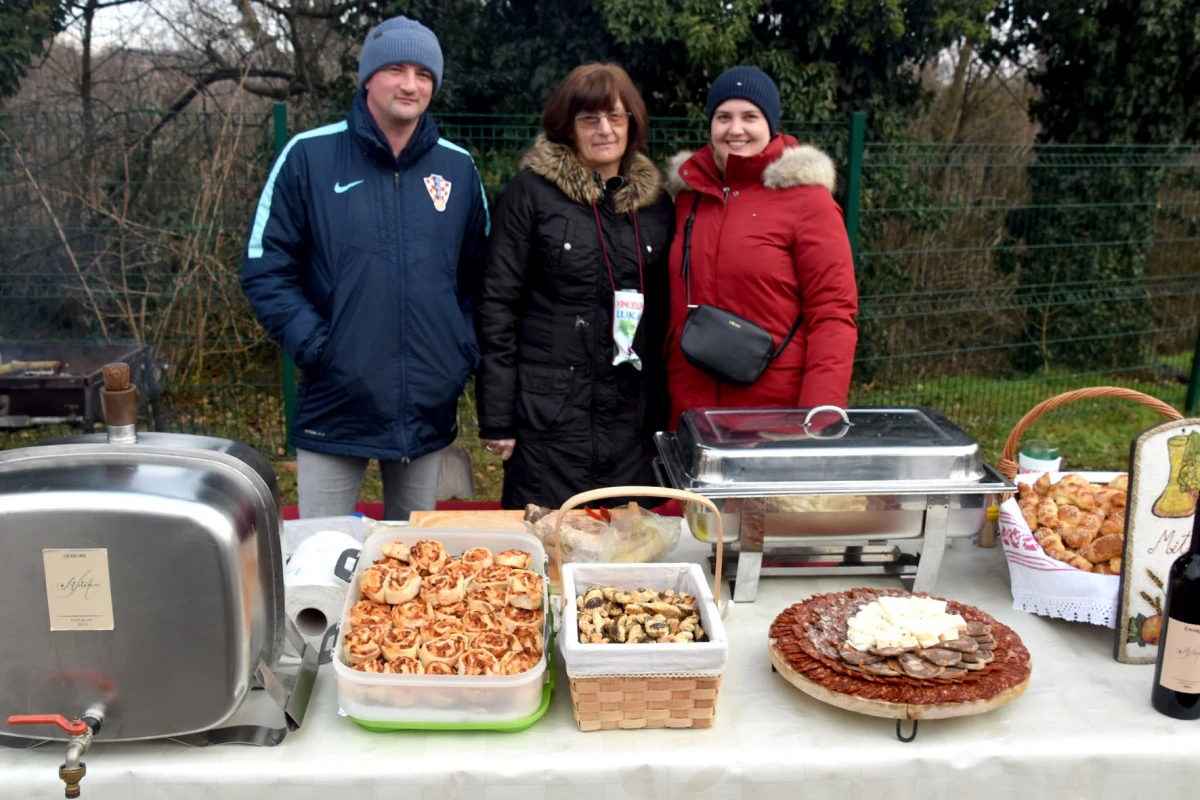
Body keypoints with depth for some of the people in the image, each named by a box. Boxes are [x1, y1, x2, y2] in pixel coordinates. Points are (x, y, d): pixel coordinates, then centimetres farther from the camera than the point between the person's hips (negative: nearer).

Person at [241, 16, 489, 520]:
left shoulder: (458, 168, 6)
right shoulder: (308, 156, -4)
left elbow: (478, 273, 15)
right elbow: (265, 270, -3)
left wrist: (464, 349, 4)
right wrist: (313, 344, -12)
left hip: (429, 410, 3)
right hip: (334, 406, -3)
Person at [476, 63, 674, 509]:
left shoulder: (655, 201, 10)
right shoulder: (532, 192, -1)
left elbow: (663, 313, 14)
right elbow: (497, 305, -4)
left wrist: (664, 416, 10)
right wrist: (496, 420, -8)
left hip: (632, 419, 4)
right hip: (548, 418, -3)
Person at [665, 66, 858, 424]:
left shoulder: (806, 197, -5)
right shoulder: (689, 194, 9)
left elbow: (832, 314, -9)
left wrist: (818, 414, -18)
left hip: (779, 415, -4)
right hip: (690, 411, 4)